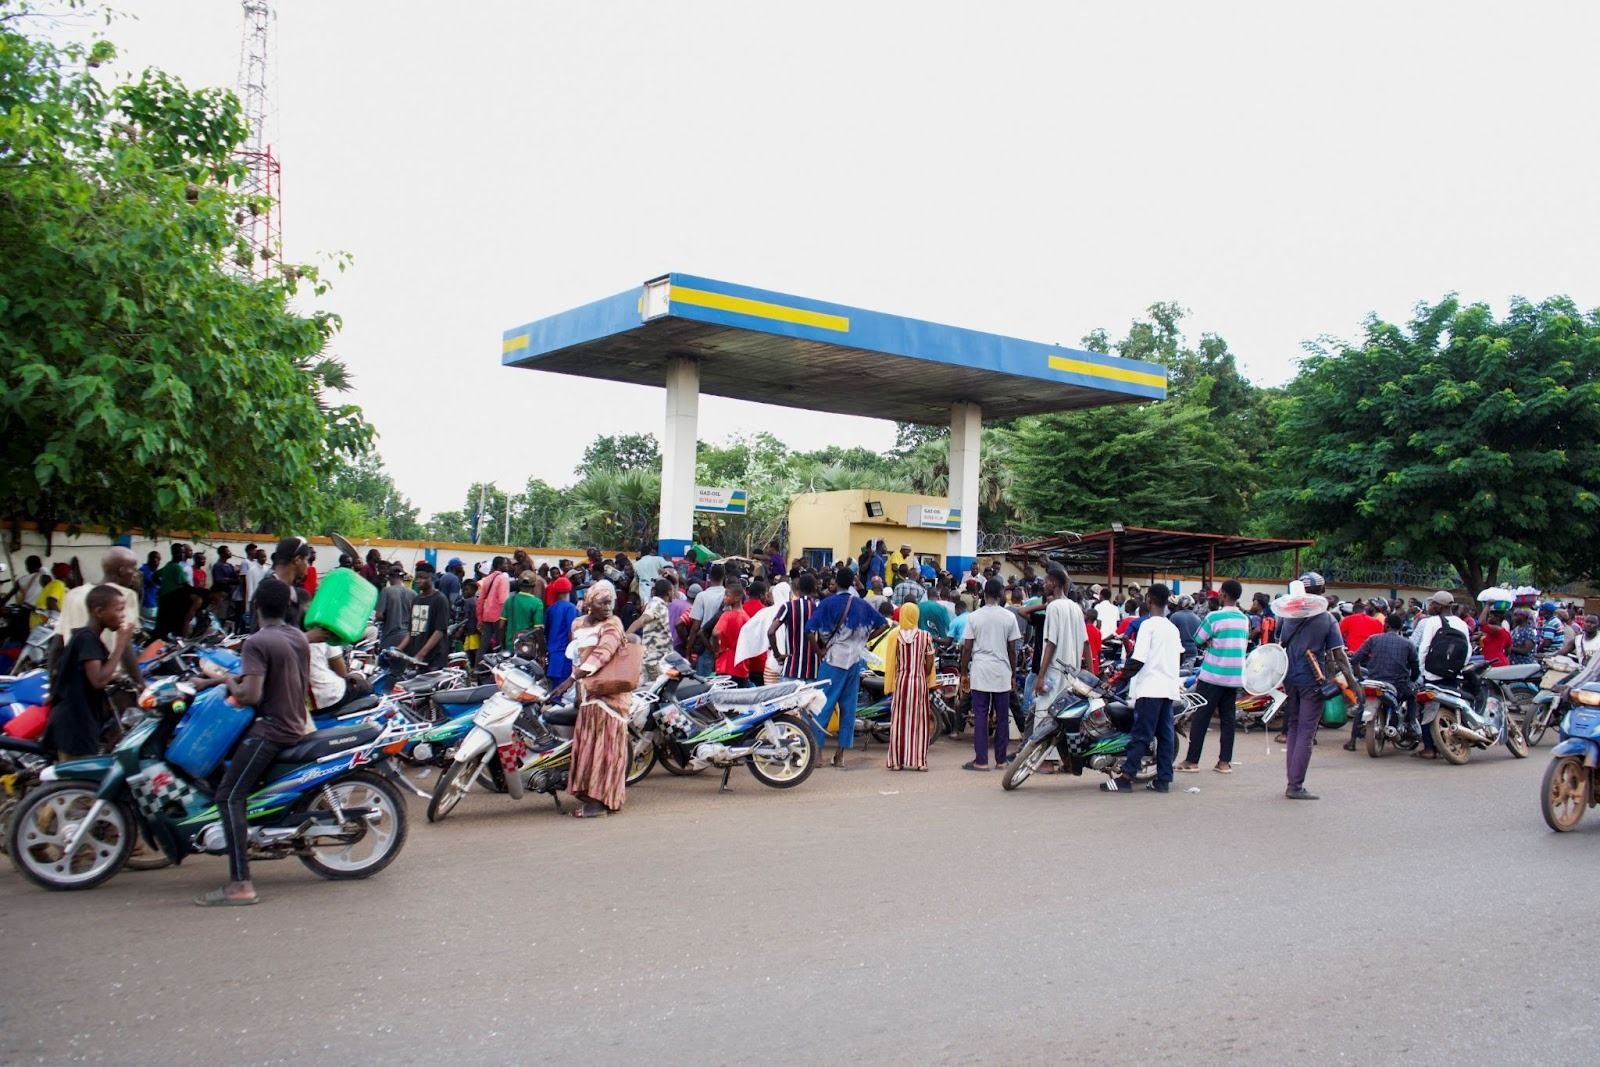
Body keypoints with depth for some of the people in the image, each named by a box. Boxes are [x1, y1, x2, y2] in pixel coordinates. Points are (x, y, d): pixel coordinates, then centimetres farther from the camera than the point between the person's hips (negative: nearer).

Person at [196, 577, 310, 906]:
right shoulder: (300, 637, 10)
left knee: (229, 798, -11)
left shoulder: (257, 642, -15)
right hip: (296, 727, 9)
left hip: (269, 730, -9)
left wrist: (231, 684, -2)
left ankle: (240, 885, -20)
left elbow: (251, 695, -23)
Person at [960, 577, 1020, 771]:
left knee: (980, 716, 1)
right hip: (1002, 672, 1)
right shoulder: (1009, 617, 0)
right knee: (1002, 717, 9)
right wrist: (1013, 673, 14)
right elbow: (1012, 649, 3)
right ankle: (1001, 759, 14)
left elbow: (967, 648, -2)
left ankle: (981, 761, 1)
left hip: (980, 672, -1)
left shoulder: (974, 617, -2)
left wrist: (964, 673, 8)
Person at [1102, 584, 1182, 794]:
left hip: (1150, 689, -8)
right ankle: (1163, 779, 10)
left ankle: (1125, 778, -6)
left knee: (1141, 734, -8)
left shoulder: (1148, 625, -10)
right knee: (1166, 734, 8)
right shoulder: (1173, 628, 14)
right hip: (1170, 688, 8)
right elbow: (1180, 656, 19)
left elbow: (1138, 659, -16)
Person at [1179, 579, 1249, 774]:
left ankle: (1192, 761, 5)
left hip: (1213, 675, -5)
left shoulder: (1214, 616, -13)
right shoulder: (1244, 619, 6)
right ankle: (1225, 761, 10)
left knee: (1200, 718, 1)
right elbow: (1244, 646, 16)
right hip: (1235, 677, 5)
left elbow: (1198, 641, -6)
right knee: (1228, 719, 9)